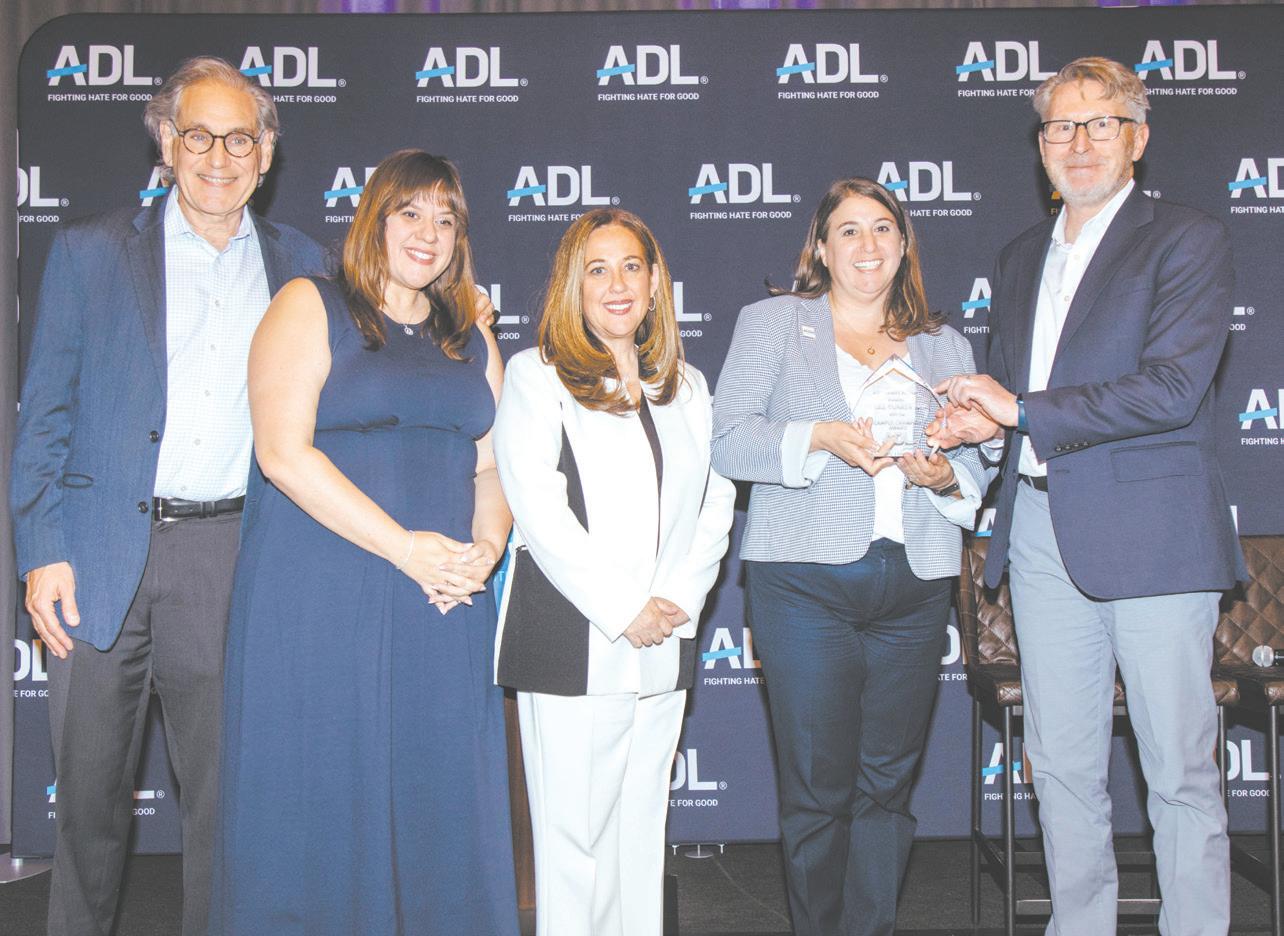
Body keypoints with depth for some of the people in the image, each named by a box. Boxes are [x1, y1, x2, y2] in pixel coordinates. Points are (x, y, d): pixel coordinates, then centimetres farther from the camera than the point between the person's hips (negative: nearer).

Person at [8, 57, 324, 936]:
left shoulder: (301, 264, 9)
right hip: (104, 556, 0)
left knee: (226, 789, 9)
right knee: (91, 790, 11)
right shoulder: (90, 251, 4)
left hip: (237, 557, 1)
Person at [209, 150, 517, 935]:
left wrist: (485, 549, -6)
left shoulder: (471, 338, 16)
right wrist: (405, 548, -15)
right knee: (321, 804, 2)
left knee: (440, 807, 7)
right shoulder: (310, 308, 0)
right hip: (322, 600, -4)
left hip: (447, 605, 5)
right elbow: (284, 453, -11)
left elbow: (492, 465, 15)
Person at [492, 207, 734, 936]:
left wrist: (680, 598, -4)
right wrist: (624, 609, -13)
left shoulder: (686, 385, 16)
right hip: (574, 646, -4)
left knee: (643, 828, 11)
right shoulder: (536, 376, 1)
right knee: (573, 833, -2)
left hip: (664, 649, 5)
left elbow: (716, 504, 12)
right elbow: (540, 512, -9)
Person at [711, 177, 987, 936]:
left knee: (889, 780, 5)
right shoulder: (773, 322, 10)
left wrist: (945, 475, -6)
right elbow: (729, 440, -1)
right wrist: (823, 438, -16)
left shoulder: (945, 345, 19)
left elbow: (975, 464, 17)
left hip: (915, 586, 3)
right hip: (806, 581, -3)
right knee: (818, 783, -2)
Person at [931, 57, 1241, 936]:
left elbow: (1172, 388, -16)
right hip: (1042, 530, 6)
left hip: (1151, 532, -6)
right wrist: (975, 423, 1)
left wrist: (1023, 411, -14)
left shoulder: (1189, 241, -3)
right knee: (1061, 766, 12)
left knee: (1179, 771, 1)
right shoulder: (1021, 256, 18)